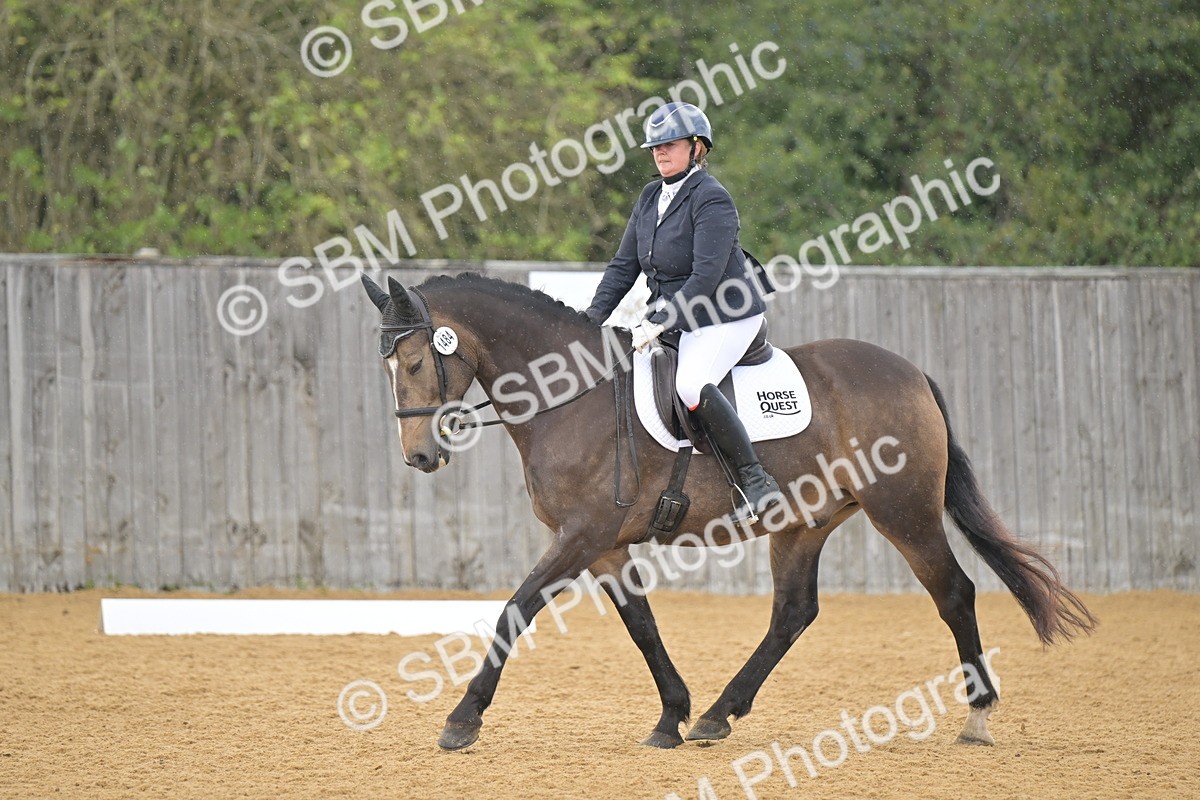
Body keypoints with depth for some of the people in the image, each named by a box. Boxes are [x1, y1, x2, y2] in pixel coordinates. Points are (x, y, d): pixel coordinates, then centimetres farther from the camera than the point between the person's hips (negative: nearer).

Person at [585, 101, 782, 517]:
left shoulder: (711, 199, -16)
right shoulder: (650, 197, 10)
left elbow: (706, 276, -24)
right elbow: (623, 265, 12)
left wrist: (658, 323, -27)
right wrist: (592, 317, 1)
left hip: (726, 318, -9)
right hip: (673, 318, 9)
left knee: (691, 384, -32)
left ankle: (756, 482, -29)